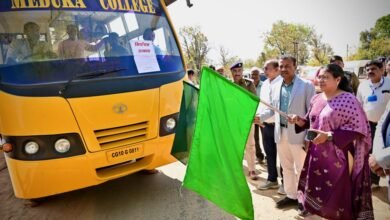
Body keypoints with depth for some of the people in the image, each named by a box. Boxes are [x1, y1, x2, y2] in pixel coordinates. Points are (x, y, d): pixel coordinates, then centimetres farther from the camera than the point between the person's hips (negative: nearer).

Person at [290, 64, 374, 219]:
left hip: (336, 157, -6)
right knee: (317, 190, 16)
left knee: (335, 195, 6)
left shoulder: (348, 100, -14)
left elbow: (357, 130, -16)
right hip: (317, 155, 6)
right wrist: (299, 121, -5)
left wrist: (328, 136, -23)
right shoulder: (316, 99, 7)